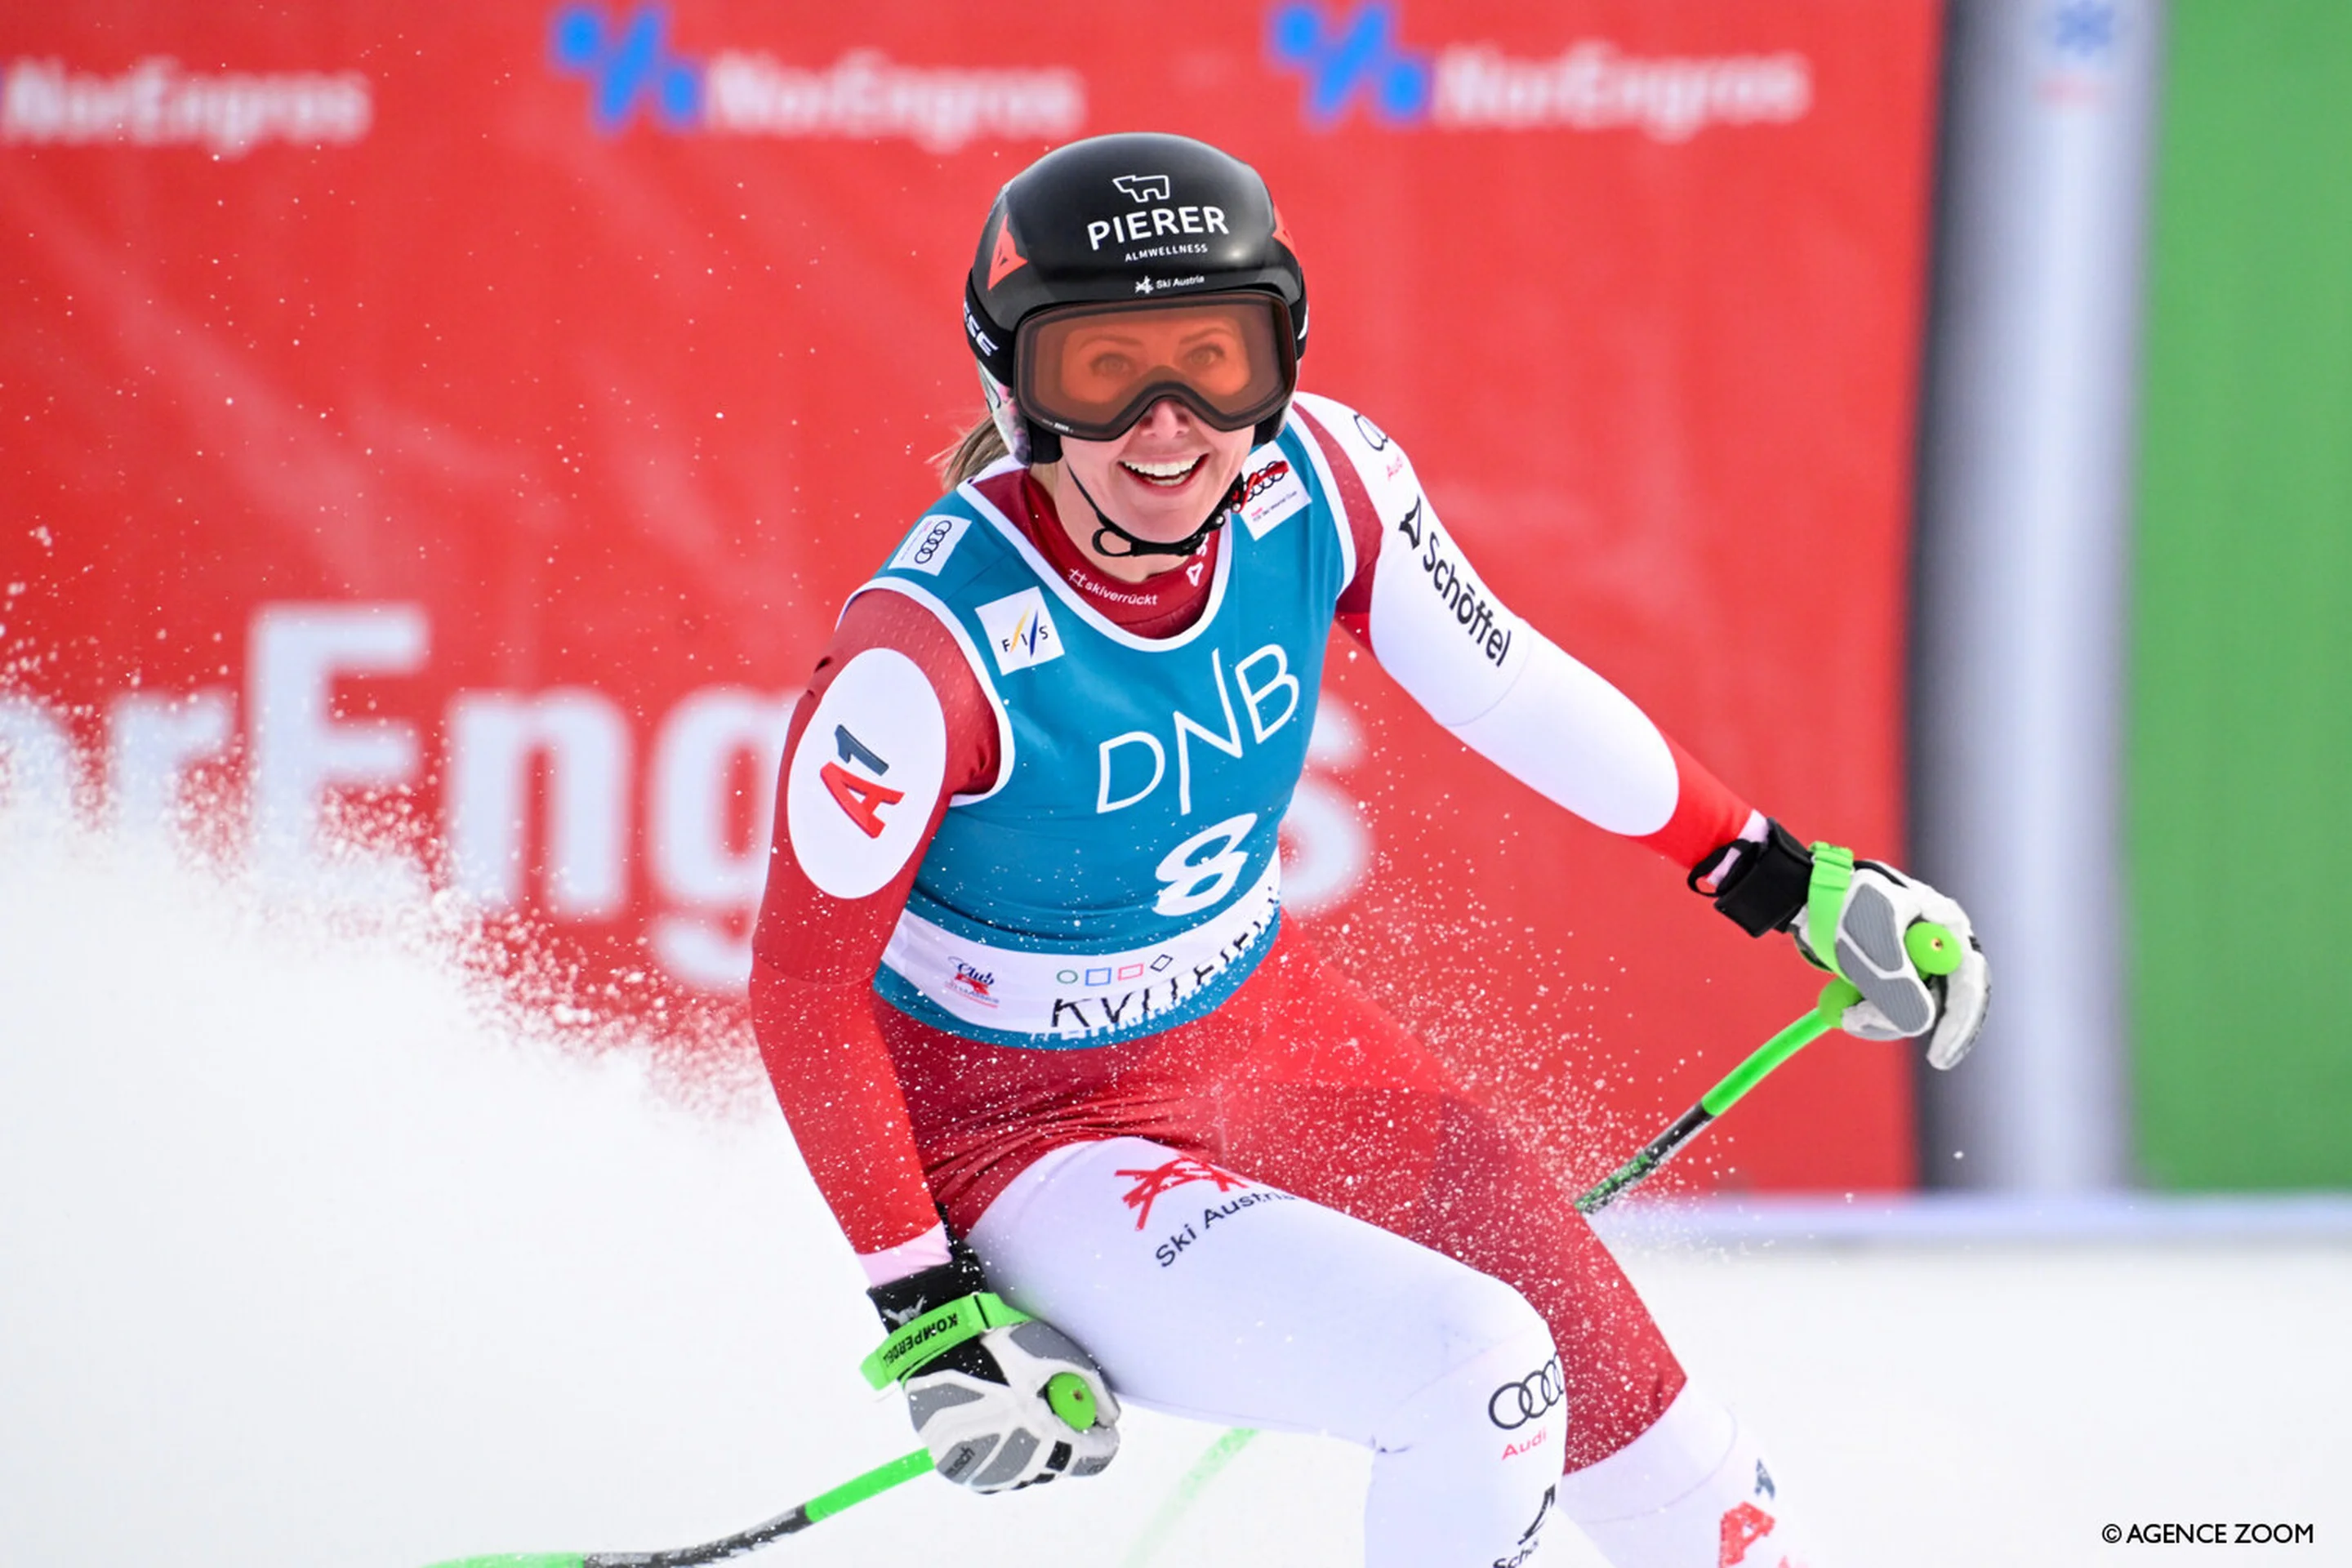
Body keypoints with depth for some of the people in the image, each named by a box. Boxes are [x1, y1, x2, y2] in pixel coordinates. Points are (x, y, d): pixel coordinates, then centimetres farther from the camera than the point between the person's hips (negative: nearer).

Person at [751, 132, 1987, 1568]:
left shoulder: (1319, 481, -17)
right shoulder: (931, 653, -31)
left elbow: (1501, 684, 1)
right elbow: (802, 984, -21)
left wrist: (1785, 879, 6)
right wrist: (929, 1314, -19)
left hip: (1263, 1026, 6)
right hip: (1026, 1129, -6)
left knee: (1609, 1374, 13)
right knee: (1475, 1370, -23)